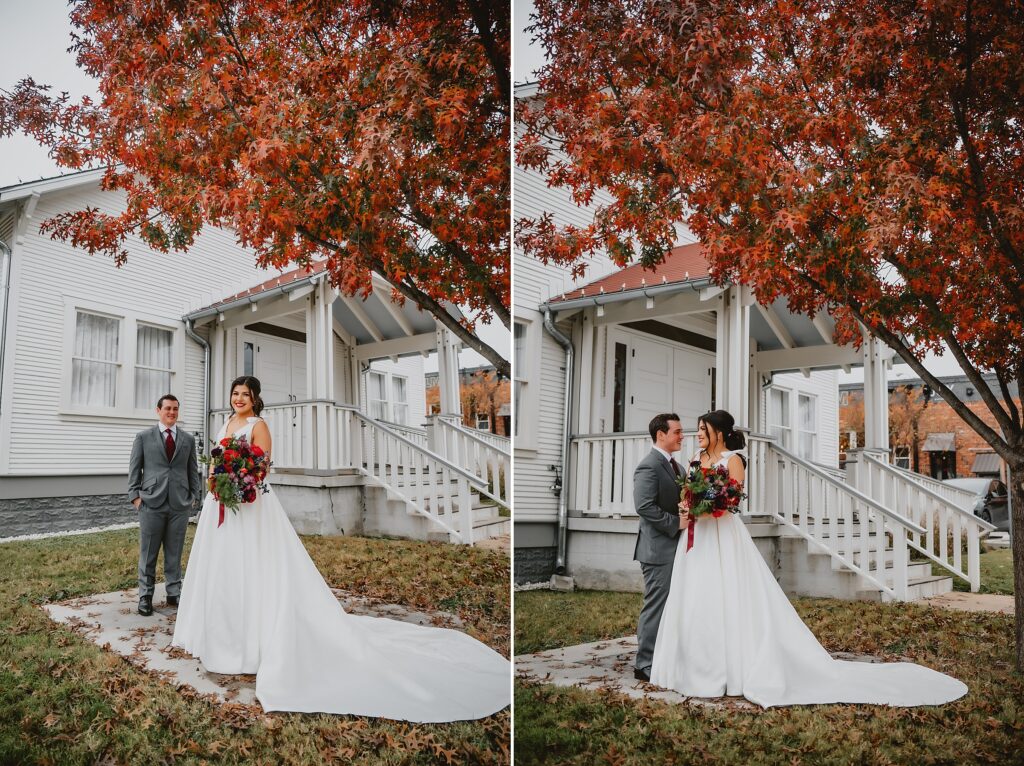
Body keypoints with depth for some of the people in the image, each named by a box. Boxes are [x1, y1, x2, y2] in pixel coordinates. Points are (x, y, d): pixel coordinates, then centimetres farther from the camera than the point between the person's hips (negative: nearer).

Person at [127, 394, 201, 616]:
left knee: (175, 552, 8)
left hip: (180, 504, 2)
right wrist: (135, 495, -3)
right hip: (151, 502, -2)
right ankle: (146, 596, 15)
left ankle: (174, 593, 18)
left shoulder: (188, 439, 10)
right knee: (148, 553, 5)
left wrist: (195, 495, 6)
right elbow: (134, 468, 5)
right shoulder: (143, 437, 5)